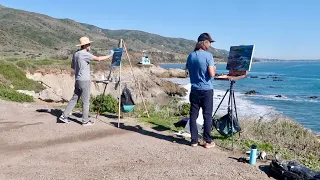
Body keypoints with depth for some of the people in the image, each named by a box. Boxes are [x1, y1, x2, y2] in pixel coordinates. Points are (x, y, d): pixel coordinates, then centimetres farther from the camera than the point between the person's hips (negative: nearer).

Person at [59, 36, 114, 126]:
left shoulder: (75, 54, 12)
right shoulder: (85, 54, -15)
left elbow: (72, 66, 21)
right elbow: (98, 59, -20)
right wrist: (109, 55, -12)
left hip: (78, 80, 9)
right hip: (84, 81, -9)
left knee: (74, 98, 15)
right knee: (86, 101, 0)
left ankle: (64, 116, 16)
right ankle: (85, 121, 7)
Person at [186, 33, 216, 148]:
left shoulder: (190, 56, 6)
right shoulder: (208, 55, -12)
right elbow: (211, 74, -15)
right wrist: (214, 68, 4)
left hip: (194, 90, 5)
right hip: (206, 90, -5)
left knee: (193, 115, 8)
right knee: (207, 116, 3)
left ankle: (194, 140, 13)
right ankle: (208, 141, 9)